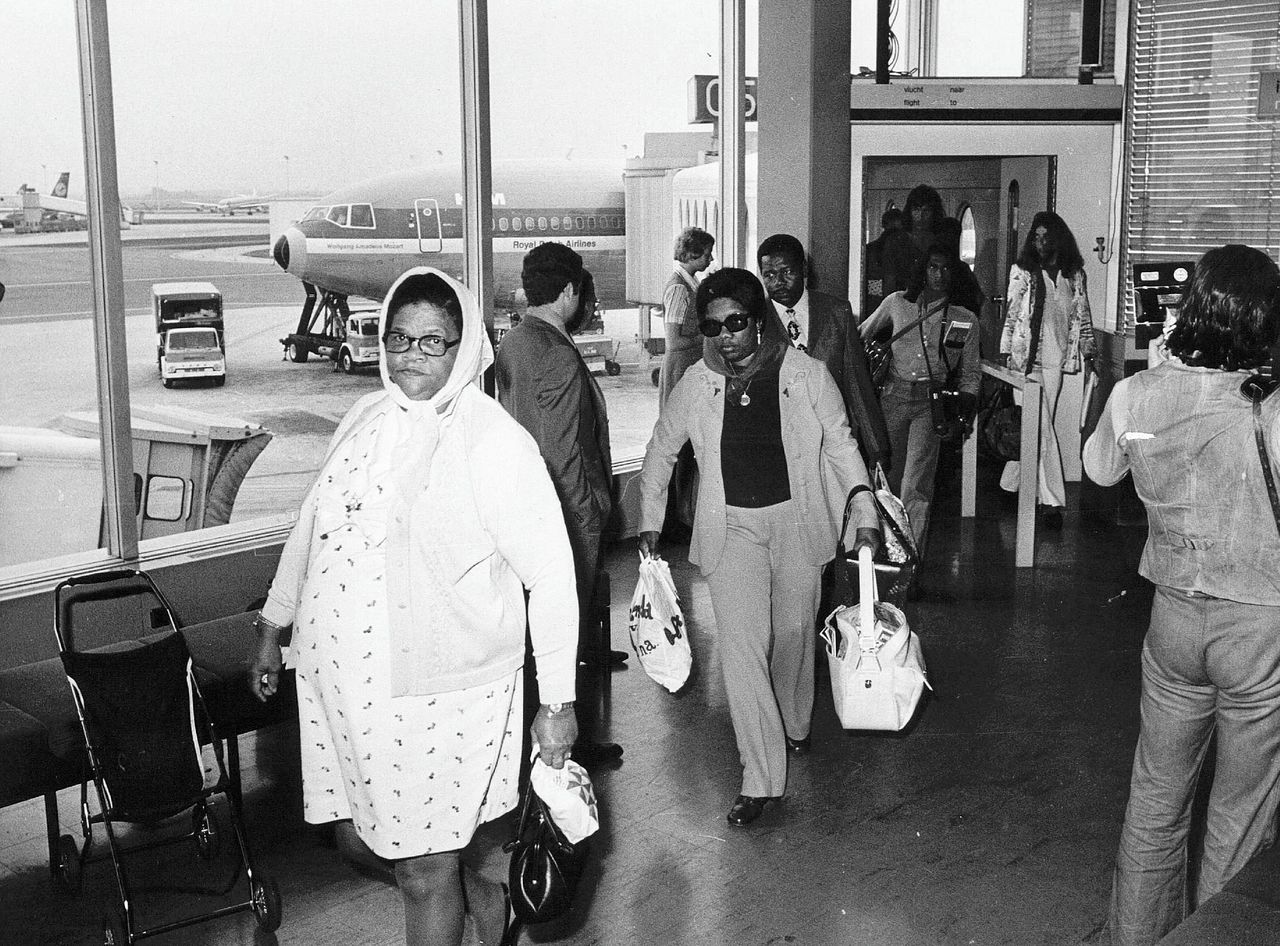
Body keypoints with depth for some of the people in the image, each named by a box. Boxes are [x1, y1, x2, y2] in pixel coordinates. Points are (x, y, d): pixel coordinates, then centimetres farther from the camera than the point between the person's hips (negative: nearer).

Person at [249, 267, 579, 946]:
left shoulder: (494, 441, -12)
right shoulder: (366, 418, 7)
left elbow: (551, 576, -12)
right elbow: (311, 527, 18)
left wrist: (557, 703, -13)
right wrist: (272, 630, 20)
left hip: (437, 692, -6)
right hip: (343, 685, 7)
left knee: (423, 871, 5)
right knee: (360, 839, 19)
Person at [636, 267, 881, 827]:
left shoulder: (806, 374, -8)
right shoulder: (696, 385, -4)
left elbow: (841, 446, 1)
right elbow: (660, 452, 11)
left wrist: (865, 518, -5)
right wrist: (650, 521, 12)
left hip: (797, 519, 0)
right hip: (731, 526, 0)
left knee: (794, 632, 14)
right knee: (741, 644, -10)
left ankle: (794, 728, 43)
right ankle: (761, 778, -4)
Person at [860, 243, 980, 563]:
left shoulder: (965, 319, 6)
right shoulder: (896, 304, 6)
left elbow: (970, 372, 12)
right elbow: (860, 335, 21)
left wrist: (966, 408, -3)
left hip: (932, 402, -2)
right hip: (894, 396, 2)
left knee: (915, 485, -13)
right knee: (889, 477, 9)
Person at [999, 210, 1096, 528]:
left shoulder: (1074, 275, 9)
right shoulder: (1022, 272, 1)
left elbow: (1082, 316, 14)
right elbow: (1011, 313, 1)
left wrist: (1088, 353, 10)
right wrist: (1008, 353, -3)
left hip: (1056, 358, 3)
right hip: (1027, 355, -3)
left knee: (1033, 426, 8)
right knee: (1042, 426, -8)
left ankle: (1011, 483, 22)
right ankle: (1051, 500, -8)